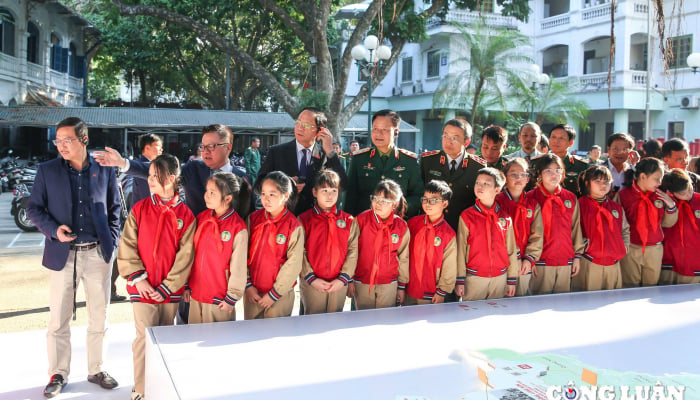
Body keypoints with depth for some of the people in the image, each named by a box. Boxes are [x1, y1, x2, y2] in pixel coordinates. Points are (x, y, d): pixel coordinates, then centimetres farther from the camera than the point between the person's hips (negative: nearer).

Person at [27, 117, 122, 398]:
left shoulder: (104, 171, 3)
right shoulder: (47, 170, 1)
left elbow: (114, 209, 10)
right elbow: (33, 208, 4)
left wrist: (112, 240, 0)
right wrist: (53, 229, -13)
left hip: (98, 253, 1)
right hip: (63, 254, -1)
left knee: (99, 317, 9)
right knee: (59, 319, 5)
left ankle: (96, 370, 25)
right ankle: (58, 374, 21)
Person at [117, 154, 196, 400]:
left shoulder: (185, 215, -3)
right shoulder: (139, 209, -1)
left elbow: (185, 256, -5)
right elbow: (127, 247, -2)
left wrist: (166, 287, -10)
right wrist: (138, 279, -10)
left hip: (171, 290, 1)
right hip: (143, 288, -1)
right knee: (145, 336, -4)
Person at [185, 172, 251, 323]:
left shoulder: (238, 228, -15)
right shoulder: (202, 218, 3)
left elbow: (238, 267, -11)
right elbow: (192, 254, 10)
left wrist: (231, 298, -8)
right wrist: (187, 285, 11)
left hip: (219, 300, -5)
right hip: (196, 294, 5)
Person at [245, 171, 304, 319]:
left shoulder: (294, 227, -12)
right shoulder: (253, 219, -1)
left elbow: (293, 265, -12)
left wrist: (274, 293, -11)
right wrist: (248, 285, -5)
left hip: (280, 295, -3)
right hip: (252, 293, 3)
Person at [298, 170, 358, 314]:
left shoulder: (349, 221, 4)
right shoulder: (304, 220, -2)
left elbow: (352, 251, -1)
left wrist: (343, 278, -9)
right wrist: (311, 278, -12)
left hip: (339, 284, 2)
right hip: (311, 284, -2)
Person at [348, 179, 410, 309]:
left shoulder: (402, 227, -4)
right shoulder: (361, 220, -7)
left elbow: (403, 258, 6)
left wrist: (402, 286, 9)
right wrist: (349, 280, 0)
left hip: (389, 284, 1)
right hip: (362, 283, 0)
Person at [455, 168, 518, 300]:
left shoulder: (505, 217, 3)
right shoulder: (467, 216, -4)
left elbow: (511, 249, 7)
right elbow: (461, 249, -3)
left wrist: (512, 280, 8)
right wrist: (460, 280, -4)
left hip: (500, 277, 2)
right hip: (474, 278, -2)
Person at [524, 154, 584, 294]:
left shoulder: (571, 198, 10)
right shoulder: (531, 198, -1)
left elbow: (576, 228, 13)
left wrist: (577, 255, 10)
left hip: (566, 261, 4)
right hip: (541, 262, -3)